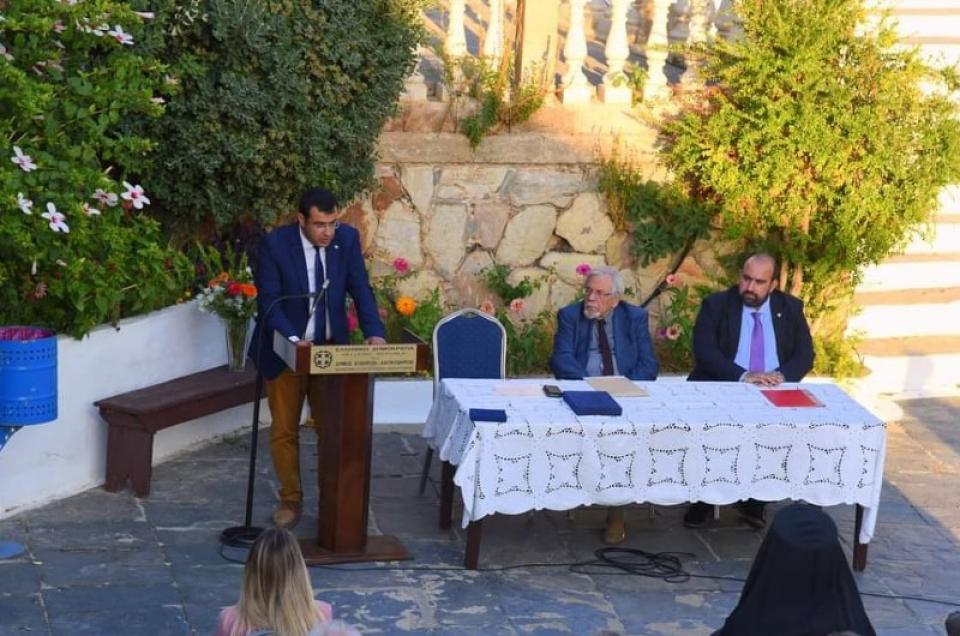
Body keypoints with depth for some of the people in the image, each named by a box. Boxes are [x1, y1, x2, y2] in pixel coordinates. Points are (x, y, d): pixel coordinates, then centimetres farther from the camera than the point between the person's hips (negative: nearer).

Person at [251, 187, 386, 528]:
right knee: (284, 431, 7)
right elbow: (268, 301, -18)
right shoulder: (274, 244, -17)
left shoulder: (347, 238, -7)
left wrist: (374, 332, -20)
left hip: (331, 348, 2)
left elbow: (360, 289, -4)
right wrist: (293, 339, -32)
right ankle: (290, 500, 22)